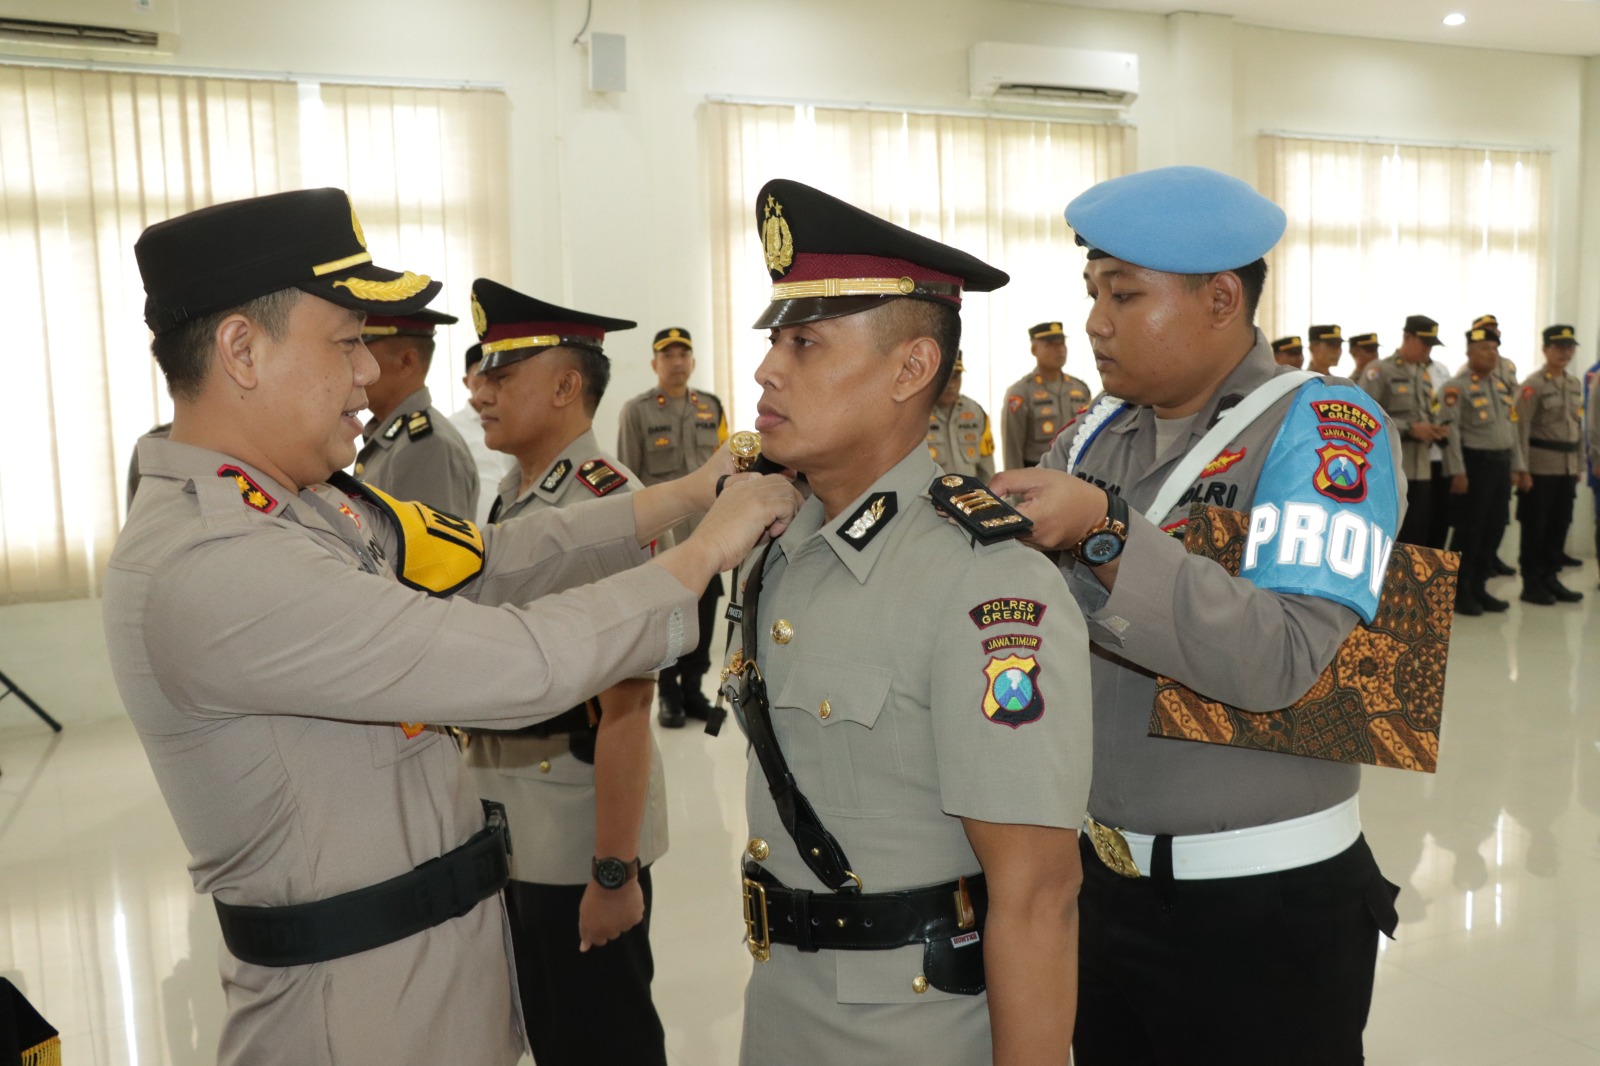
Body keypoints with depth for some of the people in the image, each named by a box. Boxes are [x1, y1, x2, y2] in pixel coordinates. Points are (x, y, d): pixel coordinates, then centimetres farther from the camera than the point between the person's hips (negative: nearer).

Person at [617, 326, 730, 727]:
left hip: (707, 532, 4)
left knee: (704, 613, 7)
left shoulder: (712, 408, 10)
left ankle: (693, 689, 22)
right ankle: (669, 695, 18)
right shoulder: (636, 411, -1)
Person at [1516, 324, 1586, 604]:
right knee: (1535, 528, 1)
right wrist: (1522, 470, -17)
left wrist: (1579, 465, 15)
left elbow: (1578, 426, 18)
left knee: (1560, 526, 10)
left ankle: (1550, 579, 20)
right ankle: (1531, 584, 9)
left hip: (1567, 469, 6)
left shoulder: (1575, 384, 13)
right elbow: (1521, 428, -13)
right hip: (1541, 468, -6)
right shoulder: (1533, 384, -9)